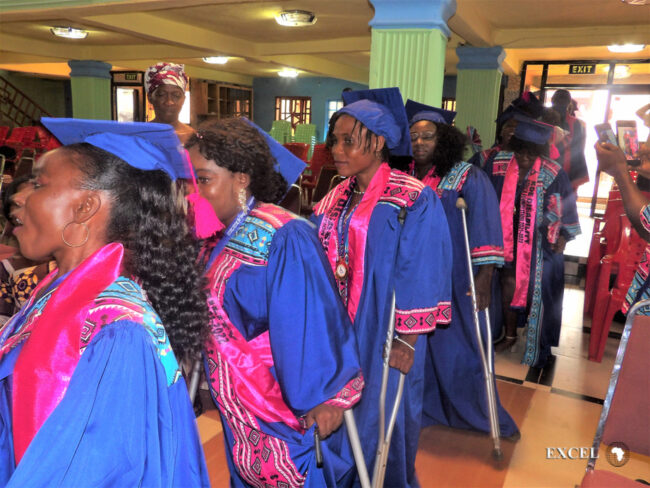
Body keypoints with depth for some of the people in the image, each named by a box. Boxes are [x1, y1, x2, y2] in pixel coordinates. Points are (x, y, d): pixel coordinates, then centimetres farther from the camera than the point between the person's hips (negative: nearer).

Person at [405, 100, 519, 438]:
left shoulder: (468, 178, -9)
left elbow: (486, 229, -14)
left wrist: (484, 277, -21)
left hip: (455, 281, -4)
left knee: (457, 347, 6)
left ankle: (480, 414, 28)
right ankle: (424, 407, 35)